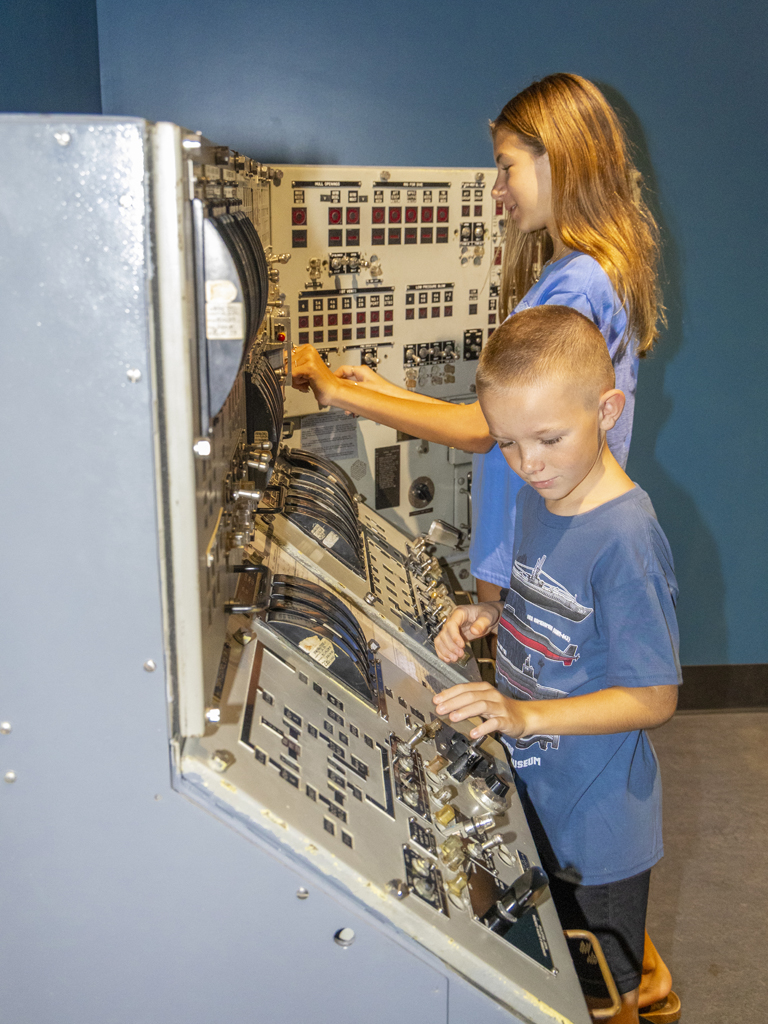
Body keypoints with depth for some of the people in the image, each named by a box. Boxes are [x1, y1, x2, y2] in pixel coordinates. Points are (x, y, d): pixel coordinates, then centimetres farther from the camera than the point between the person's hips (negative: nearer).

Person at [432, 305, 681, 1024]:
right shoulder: (538, 497, -2)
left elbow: (654, 699, -23)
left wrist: (526, 714, -32)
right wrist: (492, 614, -5)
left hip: (597, 817, -7)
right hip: (531, 786, 8)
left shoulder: (624, 538, -28)